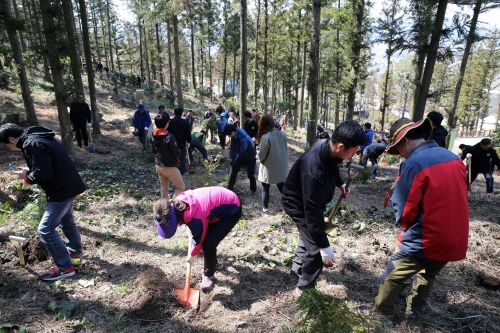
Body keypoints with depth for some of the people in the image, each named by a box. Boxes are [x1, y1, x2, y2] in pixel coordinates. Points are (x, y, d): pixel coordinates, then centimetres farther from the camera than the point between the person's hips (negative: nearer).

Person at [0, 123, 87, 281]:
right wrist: (30, 170, 10)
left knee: (45, 229, -3)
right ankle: (75, 250, 47)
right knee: (66, 219, 28)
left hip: (62, 190, -10)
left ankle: (65, 267, 4)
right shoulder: (41, 137, 12)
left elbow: (43, 174, -24)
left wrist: (28, 175, -5)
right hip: (68, 185, 10)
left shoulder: (32, 145, -20)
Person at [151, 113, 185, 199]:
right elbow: (177, 154, -19)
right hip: (169, 167, -8)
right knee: (181, 187, 7)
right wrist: (179, 152, 2)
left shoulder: (153, 136, -1)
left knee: (163, 187, 20)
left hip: (158, 165, 8)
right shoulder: (169, 137, -25)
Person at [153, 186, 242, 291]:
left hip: (232, 209, -8)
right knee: (206, 239, 13)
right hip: (219, 204, 8)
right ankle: (213, 264, 39)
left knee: (208, 244, -8)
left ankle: (209, 275, 17)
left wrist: (192, 255, 6)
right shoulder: (178, 203, -12)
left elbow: (198, 240, -13)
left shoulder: (196, 219, -33)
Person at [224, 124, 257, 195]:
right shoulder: (234, 136, -12)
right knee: (233, 170, 2)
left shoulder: (243, 138, -35)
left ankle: (253, 189, 22)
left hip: (250, 157, -7)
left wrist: (235, 161, -21)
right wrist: (233, 159, -11)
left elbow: (242, 152, -31)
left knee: (250, 174, -3)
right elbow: (233, 148, -5)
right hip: (241, 156, 7)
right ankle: (229, 188, 12)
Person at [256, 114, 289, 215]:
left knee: (265, 189, 16)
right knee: (282, 188, 20)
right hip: (281, 167, 5)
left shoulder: (265, 137, -22)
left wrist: (258, 153, 5)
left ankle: (265, 209, 24)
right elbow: (286, 150, 7)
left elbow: (261, 156, -15)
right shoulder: (282, 134, -5)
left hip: (269, 169, -5)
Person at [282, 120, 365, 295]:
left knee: (309, 236, 27)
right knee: (316, 248, -7)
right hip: (299, 204, -9)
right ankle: (304, 288, 17)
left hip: (312, 199, 9)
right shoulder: (313, 168, -42)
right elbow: (312, 209, -39)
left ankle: (297, 269, 50)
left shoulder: (327, 147, -16)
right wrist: (324, 245, -35)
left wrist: (340, 184, 11)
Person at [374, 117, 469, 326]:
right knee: (428, 275, 29)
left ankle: (383, 313, 31)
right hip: (455, 240, 7)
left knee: (392, 276, 14)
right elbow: (457, 199, 12)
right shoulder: (453, 158, 1)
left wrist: (408, 227, 6)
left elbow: (404, 211, -15)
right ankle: (414, 311, 46)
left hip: (424, 241, -7)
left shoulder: (413, 164, -21)